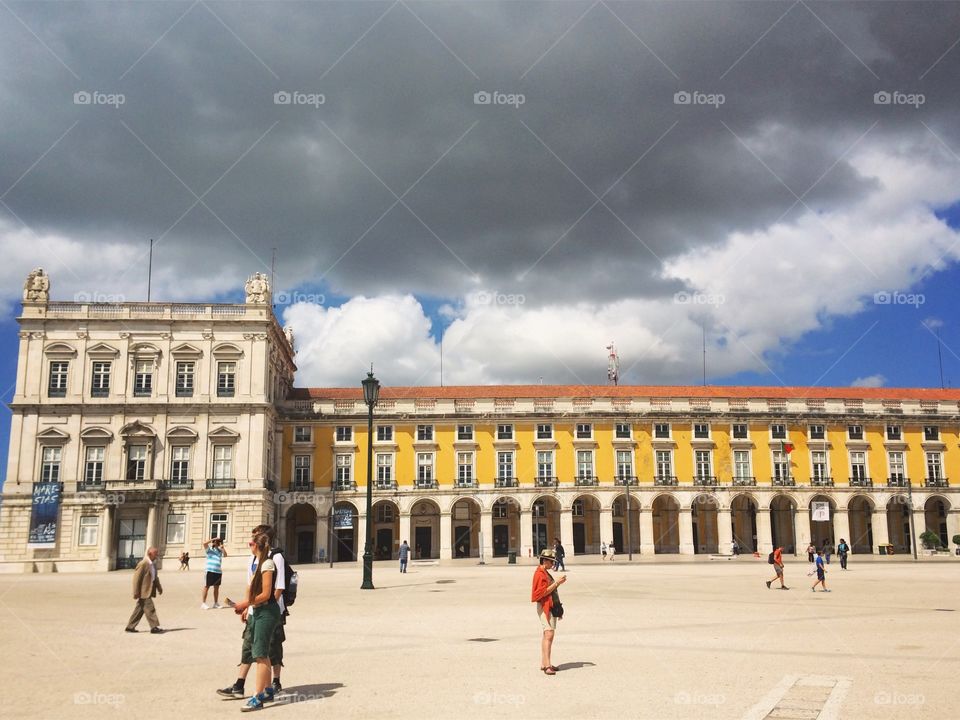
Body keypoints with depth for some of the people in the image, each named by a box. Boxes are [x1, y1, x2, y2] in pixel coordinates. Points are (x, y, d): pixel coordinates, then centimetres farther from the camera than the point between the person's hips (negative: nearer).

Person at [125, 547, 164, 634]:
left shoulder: (153, 564, 13)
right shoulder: (143, 564, -16)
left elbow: (155, 577, 21)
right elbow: (136, 578, -17)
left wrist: (159, 588, 15)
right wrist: (136, 592, -18)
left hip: (149, 591, 9)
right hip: (143, 591, -9)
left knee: (140, 610, 13)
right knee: (150, 609, -8)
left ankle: (130, 627, 20)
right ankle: (154, 627, -6)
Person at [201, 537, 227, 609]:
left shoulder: (220, 550, 14)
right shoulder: (209, 549, 1)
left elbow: (225, 555, 4)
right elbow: (205, 543, -15)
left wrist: (223, 548, -2)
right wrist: (213, 539, -11)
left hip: (219, 571, 5)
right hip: (210, 571, -5)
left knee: (216, 587, 11)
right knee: (206, 586, 0)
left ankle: (216, 603, 18)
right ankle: (203, 603, 4)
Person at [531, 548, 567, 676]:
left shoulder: (545, 573, 17)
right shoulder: (539, 574, -14)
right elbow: (543, 592, -20)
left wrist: (558, 582, 8)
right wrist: (556, 583, -17)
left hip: (551, 606, 10)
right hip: (544, 607, -10)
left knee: (547, 635, 11)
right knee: (549, 634, -17)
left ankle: (544, 664, 16)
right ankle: (547, 665, -22)